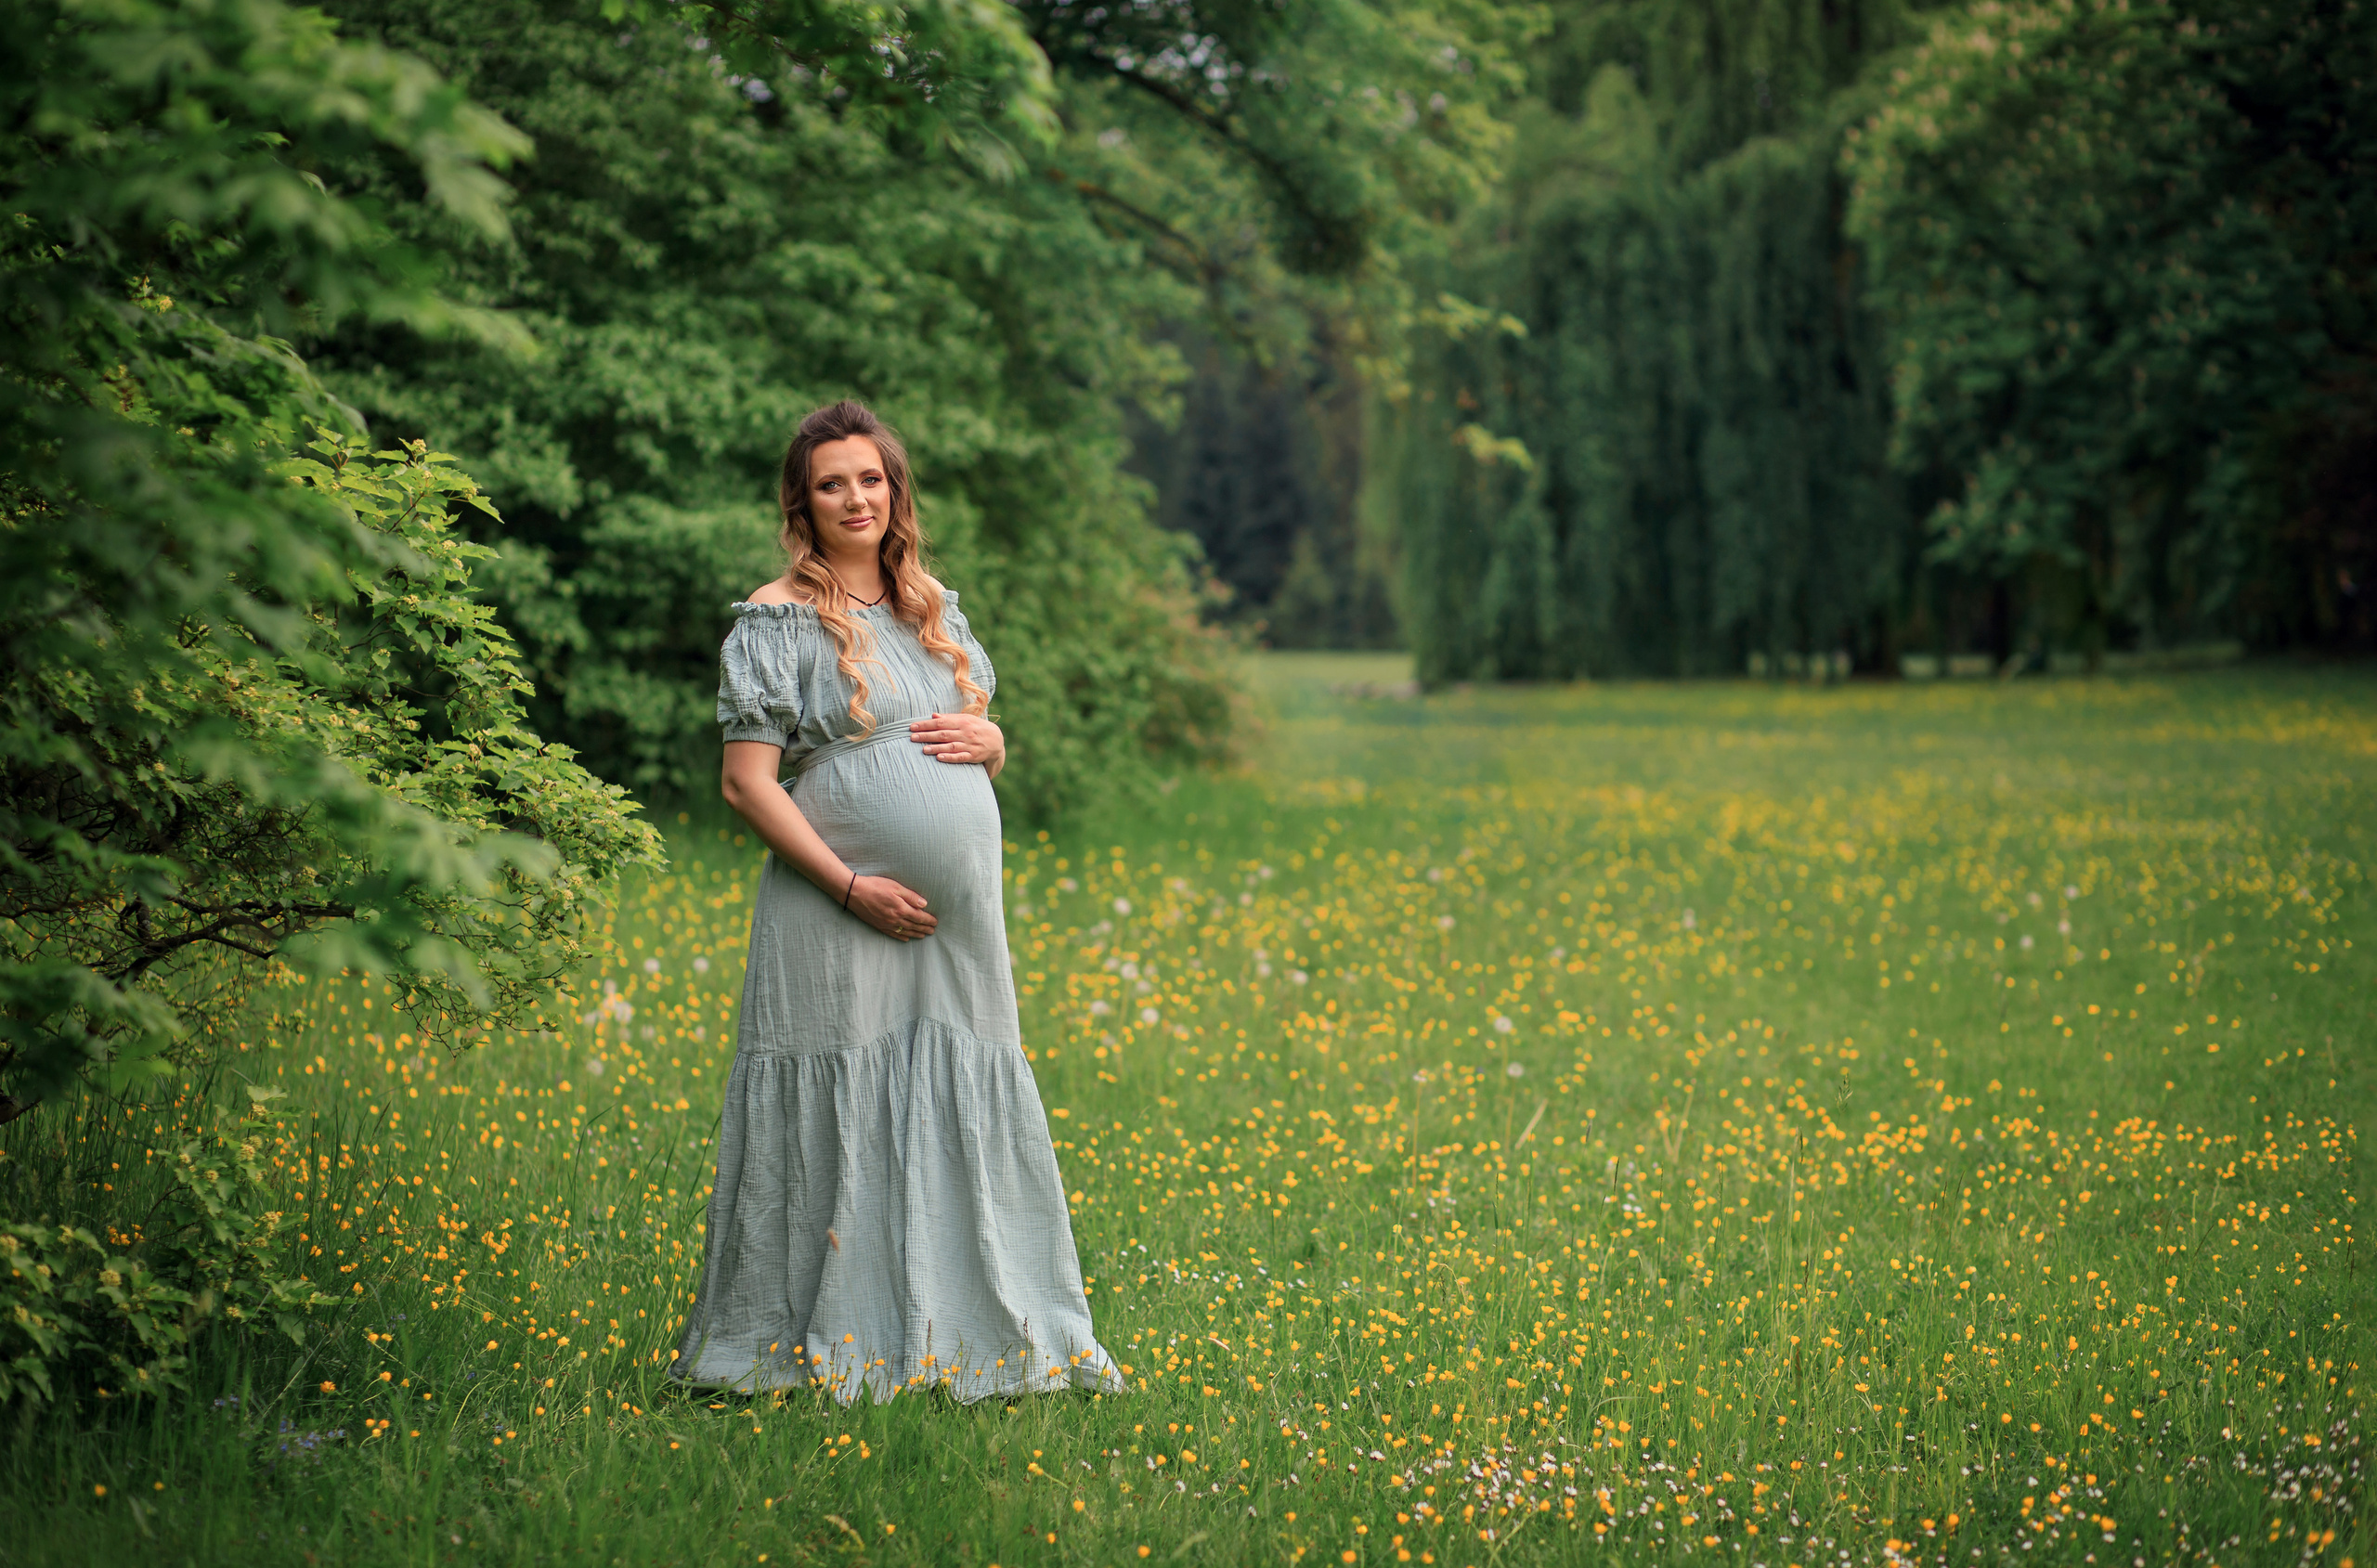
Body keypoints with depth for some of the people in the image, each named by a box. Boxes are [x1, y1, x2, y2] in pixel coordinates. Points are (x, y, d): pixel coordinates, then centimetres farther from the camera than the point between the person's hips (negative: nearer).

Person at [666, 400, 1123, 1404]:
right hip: (841, 916, -6)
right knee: (841, 1116, -3)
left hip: (955, 917, 6)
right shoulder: (780, 617, -4)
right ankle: (826, 1344, 6)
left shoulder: (932, 606, 15)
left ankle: (982, 1331, 16)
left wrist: (988, 741, -1)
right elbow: (747, 782, -10)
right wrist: (850, 885, -16)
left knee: (961, 1116, 8)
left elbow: (982, 738, 25)